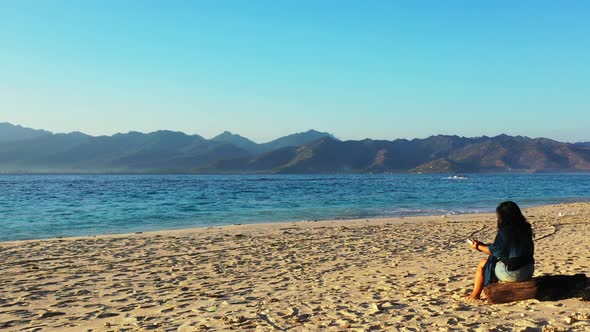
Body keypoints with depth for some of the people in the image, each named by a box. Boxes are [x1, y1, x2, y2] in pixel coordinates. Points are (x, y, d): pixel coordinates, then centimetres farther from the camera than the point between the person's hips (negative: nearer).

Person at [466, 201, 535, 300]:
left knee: (483, 264, 12)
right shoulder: (525, 228, 5)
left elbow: (494, 250, -8)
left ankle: (474, 295, 23)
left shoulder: (504, 232, -18)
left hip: (513, 273, -7)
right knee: (496, 263, 29)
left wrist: (478, 247, 8)